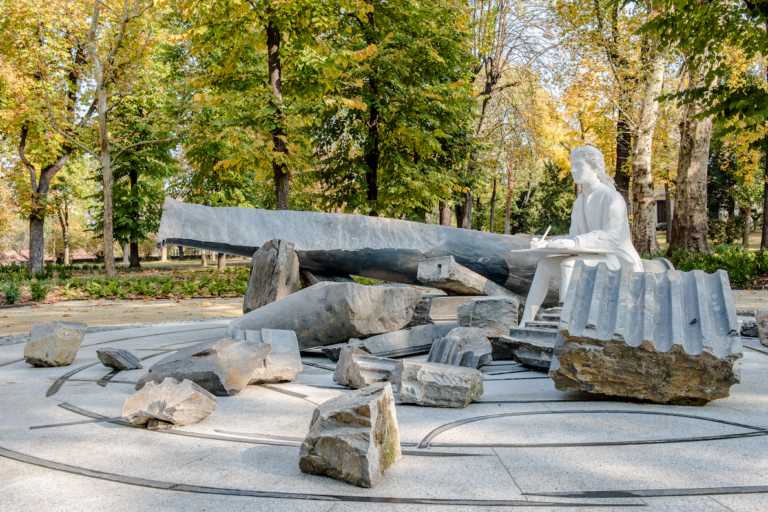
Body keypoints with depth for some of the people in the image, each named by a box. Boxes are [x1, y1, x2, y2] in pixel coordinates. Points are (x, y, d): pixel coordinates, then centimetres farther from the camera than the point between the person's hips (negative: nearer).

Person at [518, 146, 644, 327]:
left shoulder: (612, 198, -13)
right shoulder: (580, 201, 13)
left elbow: (612, 237, -26)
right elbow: (574, 237, 10)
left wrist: (574, 243, -36)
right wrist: (547, 244, -9)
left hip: (618, 260, -8)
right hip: (594, 260, 8)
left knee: (569, 264, -32)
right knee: (544, 265, -7)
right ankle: (525, 324, -14)